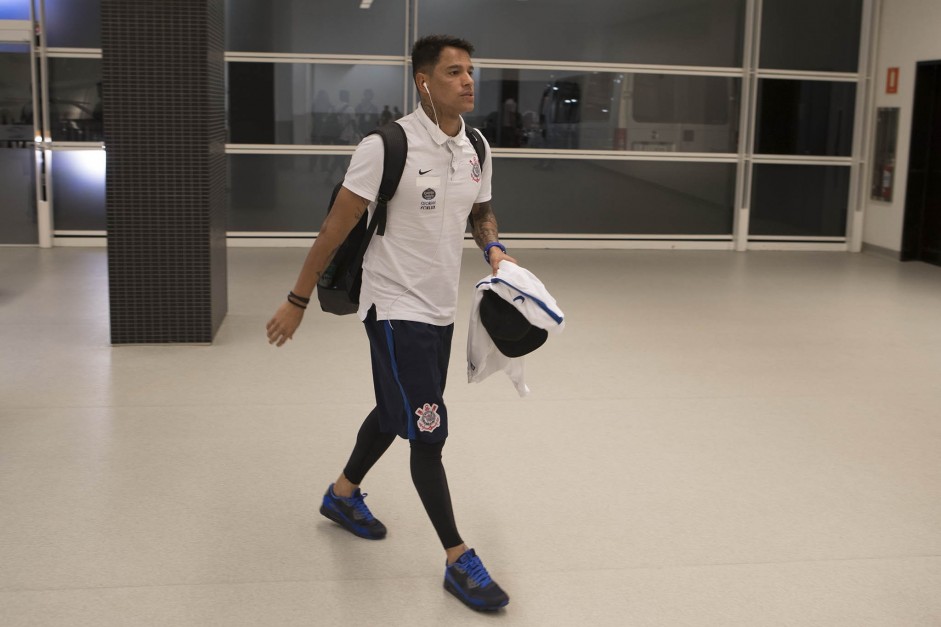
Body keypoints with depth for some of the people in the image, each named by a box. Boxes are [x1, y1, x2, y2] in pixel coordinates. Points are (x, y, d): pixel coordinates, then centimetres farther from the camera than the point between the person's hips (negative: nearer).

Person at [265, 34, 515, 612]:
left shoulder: (476, 149, 3)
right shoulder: (388, 146, -18)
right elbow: (338, 226, -14)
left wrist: (495, 249, -2)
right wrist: (298, 299, -10)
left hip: (441, 309, 8)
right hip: (395, 308, -7)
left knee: (395, 412, 22)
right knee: (428, 431, -7)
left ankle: (343, 494, 46)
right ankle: (458, 560, 5)